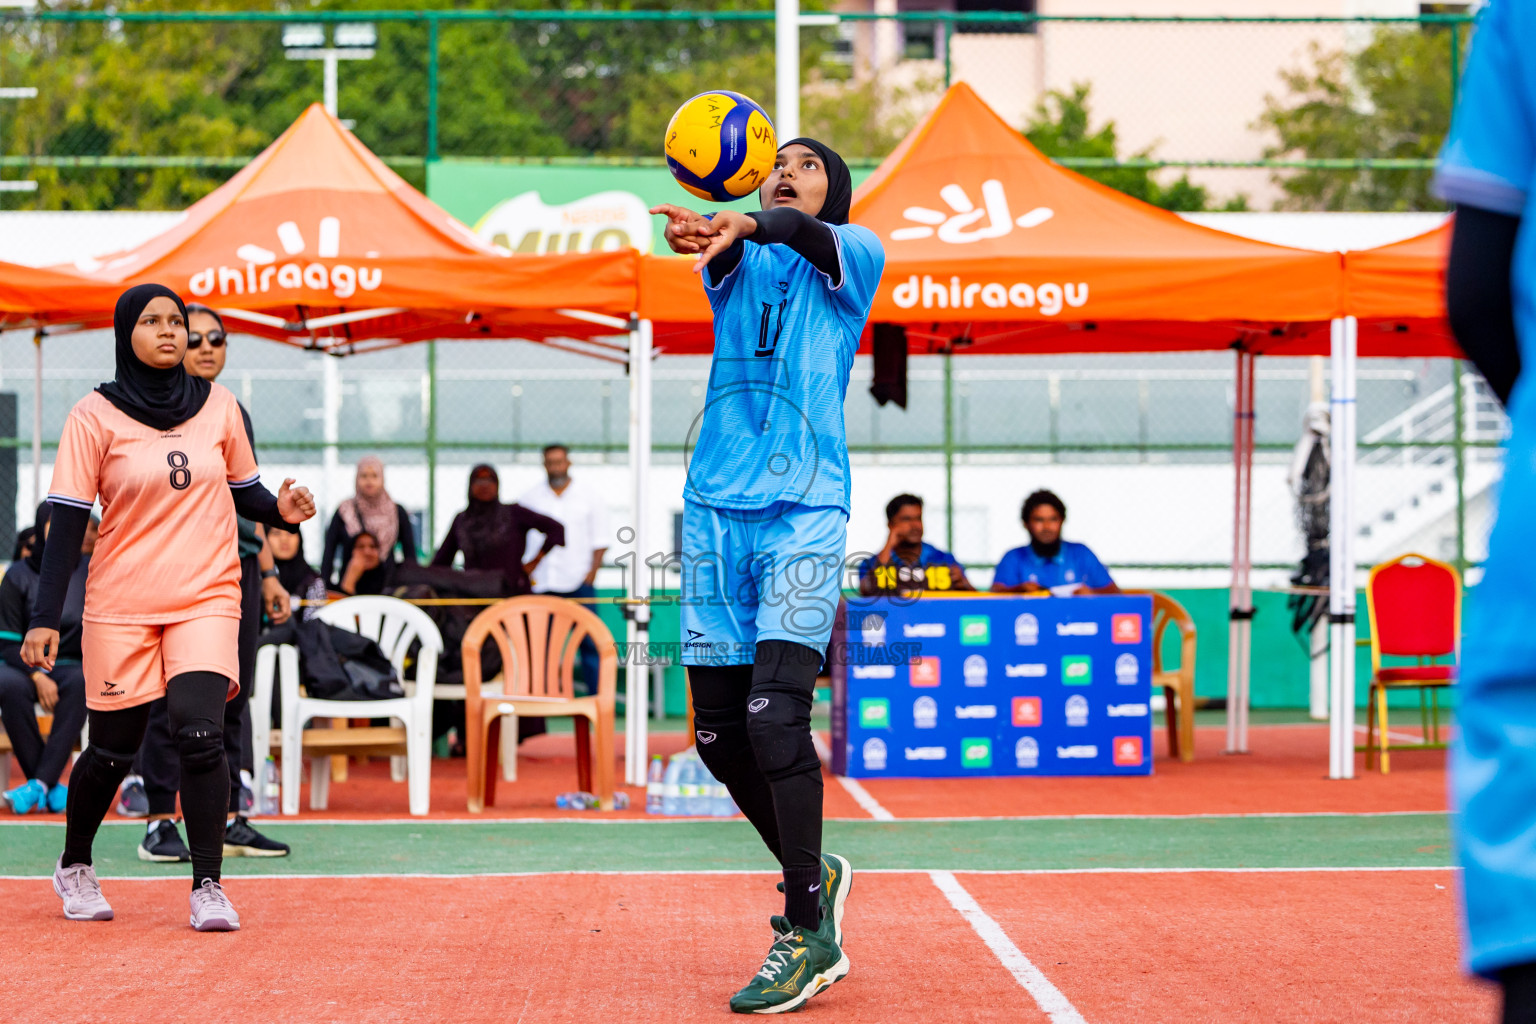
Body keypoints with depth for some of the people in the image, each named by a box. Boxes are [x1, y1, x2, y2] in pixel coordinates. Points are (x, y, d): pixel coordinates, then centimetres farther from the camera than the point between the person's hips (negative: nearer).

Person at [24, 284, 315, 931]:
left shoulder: (219, 407, 5)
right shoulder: (95, 416, -4)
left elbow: (244, 490, 16)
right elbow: (68, 521, -6)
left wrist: (281, 510, -7)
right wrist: (45, 619, -12)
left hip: (205, 598, 1)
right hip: (121, 605, -1)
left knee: (199, 733, -18)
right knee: (113, 750, 6)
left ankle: (208, 887, -12)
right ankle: (74, 866, 32)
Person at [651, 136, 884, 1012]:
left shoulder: (856, 255, 7)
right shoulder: (738, 260, 16)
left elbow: (807, 236, -17)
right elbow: (731, 254, -9)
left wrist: (749, 223, -40)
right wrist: (704, 232, -34)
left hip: (806, 512, -4)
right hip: (716, 510, 4)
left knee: (774, 716, -17)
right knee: (719, 733, 4)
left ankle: (808, 932, -11)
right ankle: (814, 874, 26)